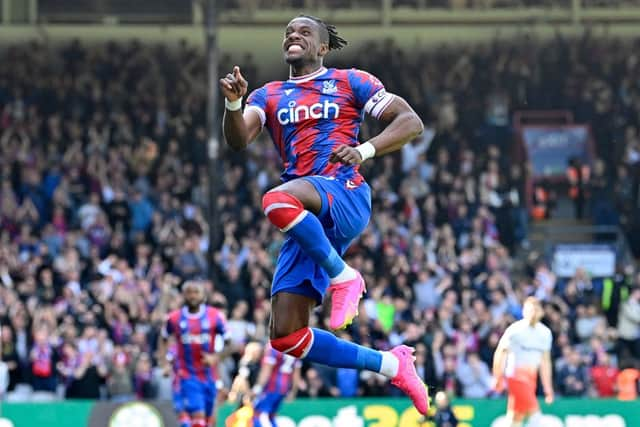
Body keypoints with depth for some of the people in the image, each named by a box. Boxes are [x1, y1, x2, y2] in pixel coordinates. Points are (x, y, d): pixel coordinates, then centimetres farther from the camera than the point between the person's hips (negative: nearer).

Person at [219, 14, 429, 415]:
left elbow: (411, 122, 4)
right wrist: (234, 103, -16)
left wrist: (366, 150, -12)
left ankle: (343, 276, -20)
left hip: (344, 194, -6)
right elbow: (238, 141, 4)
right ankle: (390, 364, 10)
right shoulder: (268, 96, 21)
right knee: (286, 337, -4)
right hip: (309, 219, 6)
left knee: (278, 200, -40)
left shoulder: (350, 82, 11)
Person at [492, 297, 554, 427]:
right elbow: (500, 352, -4)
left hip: (532, 377, 7)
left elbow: (545, 362, 16)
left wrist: (548, 388, 15)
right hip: (516, 376, -7)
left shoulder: (545, 333, 9)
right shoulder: (515, 330, -9)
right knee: (535, 415, -16)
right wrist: (497, 378, -5)